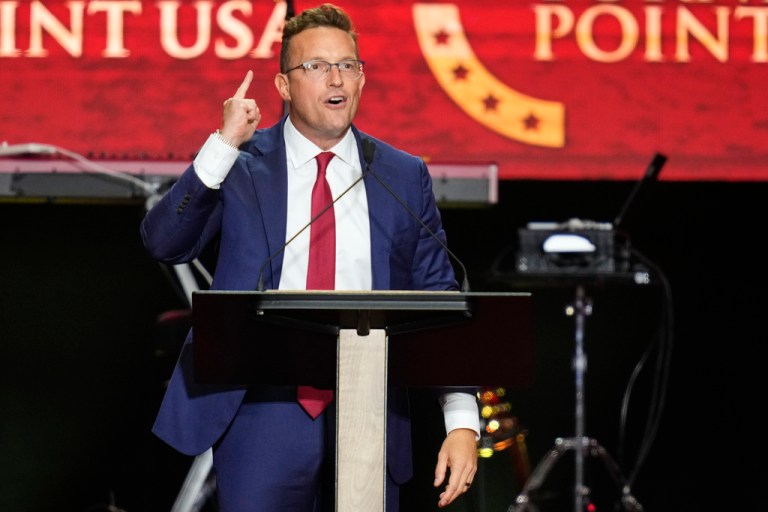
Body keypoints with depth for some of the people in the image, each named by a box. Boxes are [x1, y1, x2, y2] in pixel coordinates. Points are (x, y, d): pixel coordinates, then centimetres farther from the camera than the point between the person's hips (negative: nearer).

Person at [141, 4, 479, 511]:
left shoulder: (403, 177, 7)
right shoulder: (241, 166, 2)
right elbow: (164, 242, -9)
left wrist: (463, 422, -2)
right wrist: (224, 145, -18)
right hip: (264, 410, -2)